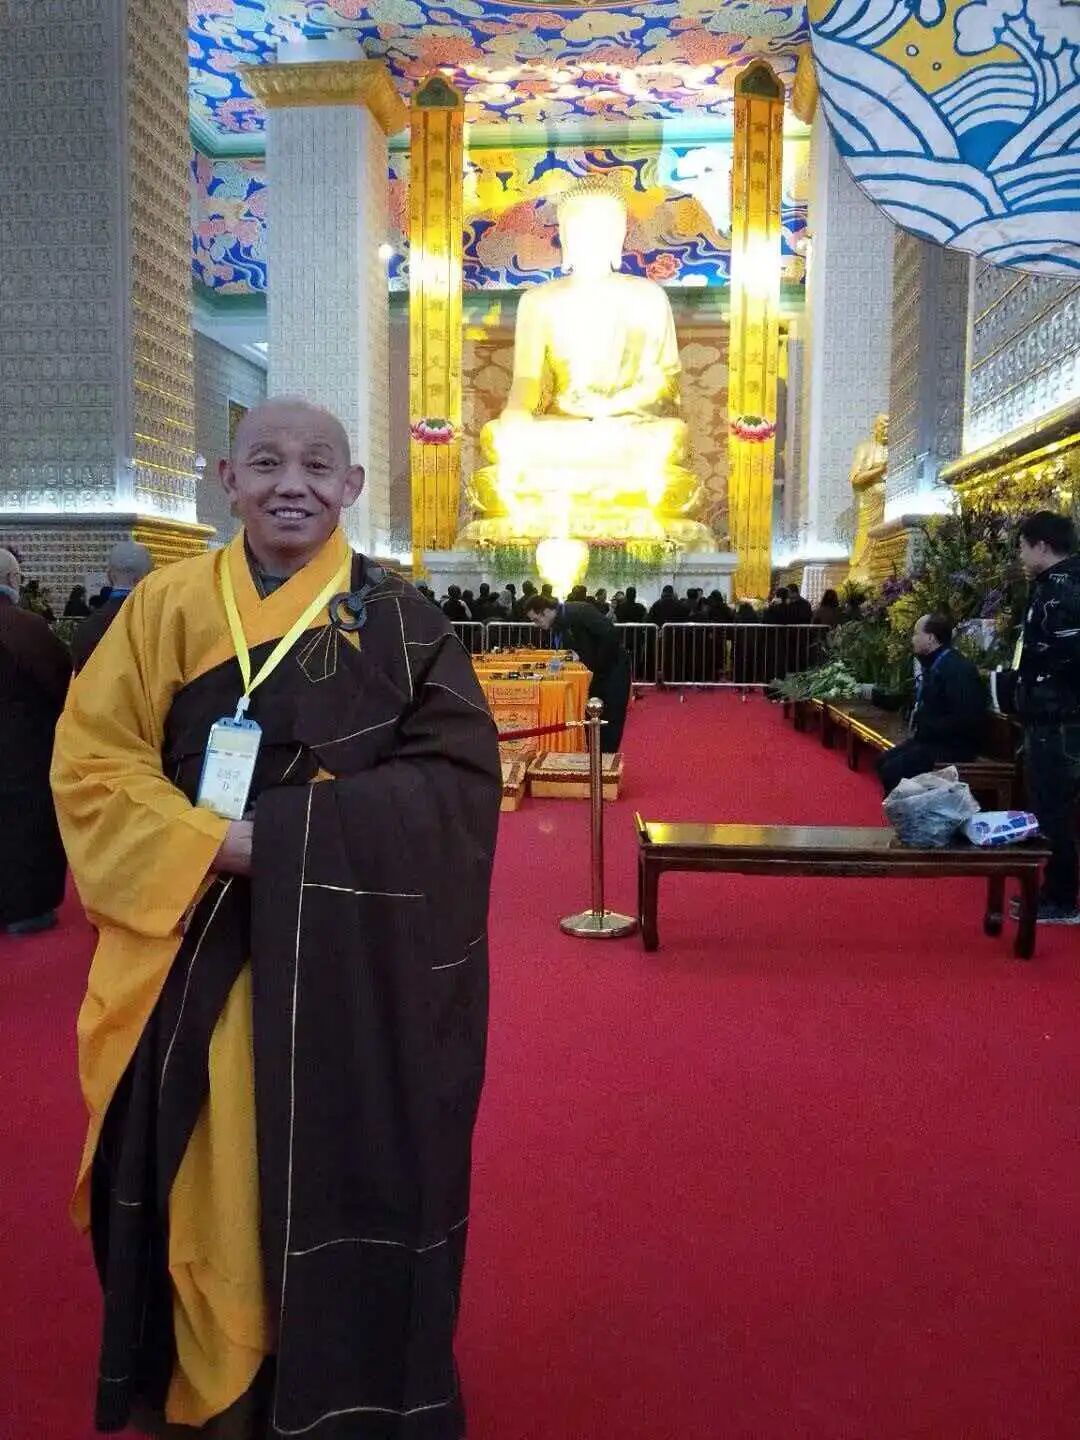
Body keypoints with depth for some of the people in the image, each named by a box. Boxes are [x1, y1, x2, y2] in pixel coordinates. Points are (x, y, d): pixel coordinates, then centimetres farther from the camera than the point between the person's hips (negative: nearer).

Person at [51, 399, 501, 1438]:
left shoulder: (397, 618, -1)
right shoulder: (167, 605, 3)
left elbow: (459, 774, -8)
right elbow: (90, 763, -1)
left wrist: (289, 831, -18)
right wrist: (216, 843, -17)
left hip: (351, 956, -1)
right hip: (197, 951, 1)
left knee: (345, 1173, 9)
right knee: (206, 1186, 11)